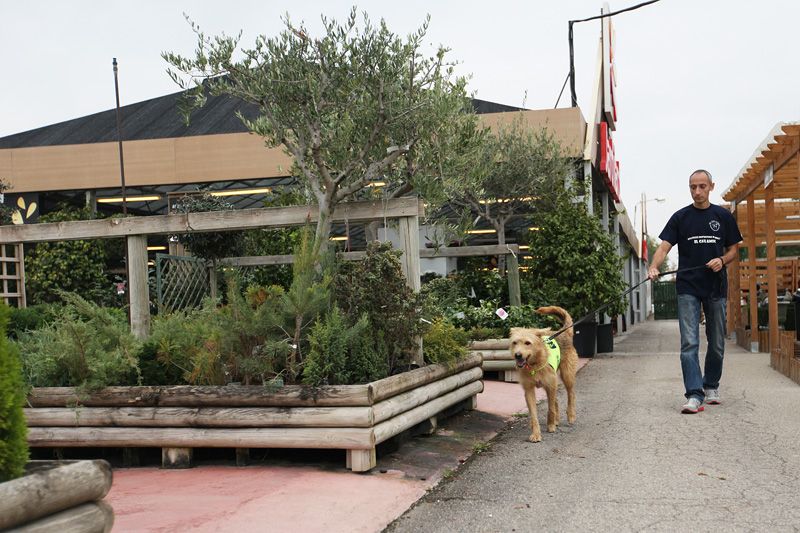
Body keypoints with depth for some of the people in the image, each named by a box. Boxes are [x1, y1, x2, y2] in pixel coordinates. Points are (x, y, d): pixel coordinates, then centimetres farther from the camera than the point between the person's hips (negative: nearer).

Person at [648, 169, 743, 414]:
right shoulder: (680, 217, 3)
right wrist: (654, 267, -26)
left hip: (716, 287, 2)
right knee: (689, 343, -11)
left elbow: (733, 249, 12)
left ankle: (711, 386, 30)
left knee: (716, 343, 12)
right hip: (688, 288, -2)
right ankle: (694, 395, -14)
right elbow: (664, 246, -7)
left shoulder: (723, 216, 7)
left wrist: (722, 260, -10)